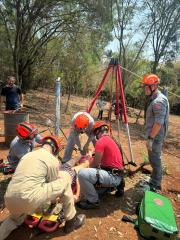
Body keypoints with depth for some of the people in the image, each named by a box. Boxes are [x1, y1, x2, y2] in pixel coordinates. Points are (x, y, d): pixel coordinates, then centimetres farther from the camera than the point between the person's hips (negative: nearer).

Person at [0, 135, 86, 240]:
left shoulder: (27, 155, 21)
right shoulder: (53, 159, 2)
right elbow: (54, 185, 12)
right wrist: (54, 200, 35)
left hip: (9, 200, 8)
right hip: (28, 200, -7)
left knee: (16, 219, 43)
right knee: (65, 177, 6)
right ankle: (71, 220, 15)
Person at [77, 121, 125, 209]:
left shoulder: (100, 141, -14)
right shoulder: (110, 140, 15)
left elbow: (95, 164, -12)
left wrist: (88, 169, 7)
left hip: (112, 176, -10)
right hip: (116, 176, 10)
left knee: (82, 173, -21)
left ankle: (93, 201, -4)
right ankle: (116, 185, 19)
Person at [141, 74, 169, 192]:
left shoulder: (159, 101, -20)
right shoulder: (155, 99, 11)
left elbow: (159, 123, -25)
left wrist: (150, 138, -23)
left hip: (156, 136, -10)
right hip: (155, 136, 10)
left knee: (155, 160, 1)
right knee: (155, 159, 19)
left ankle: (155, 185, 15)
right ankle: (154, 181, 34)